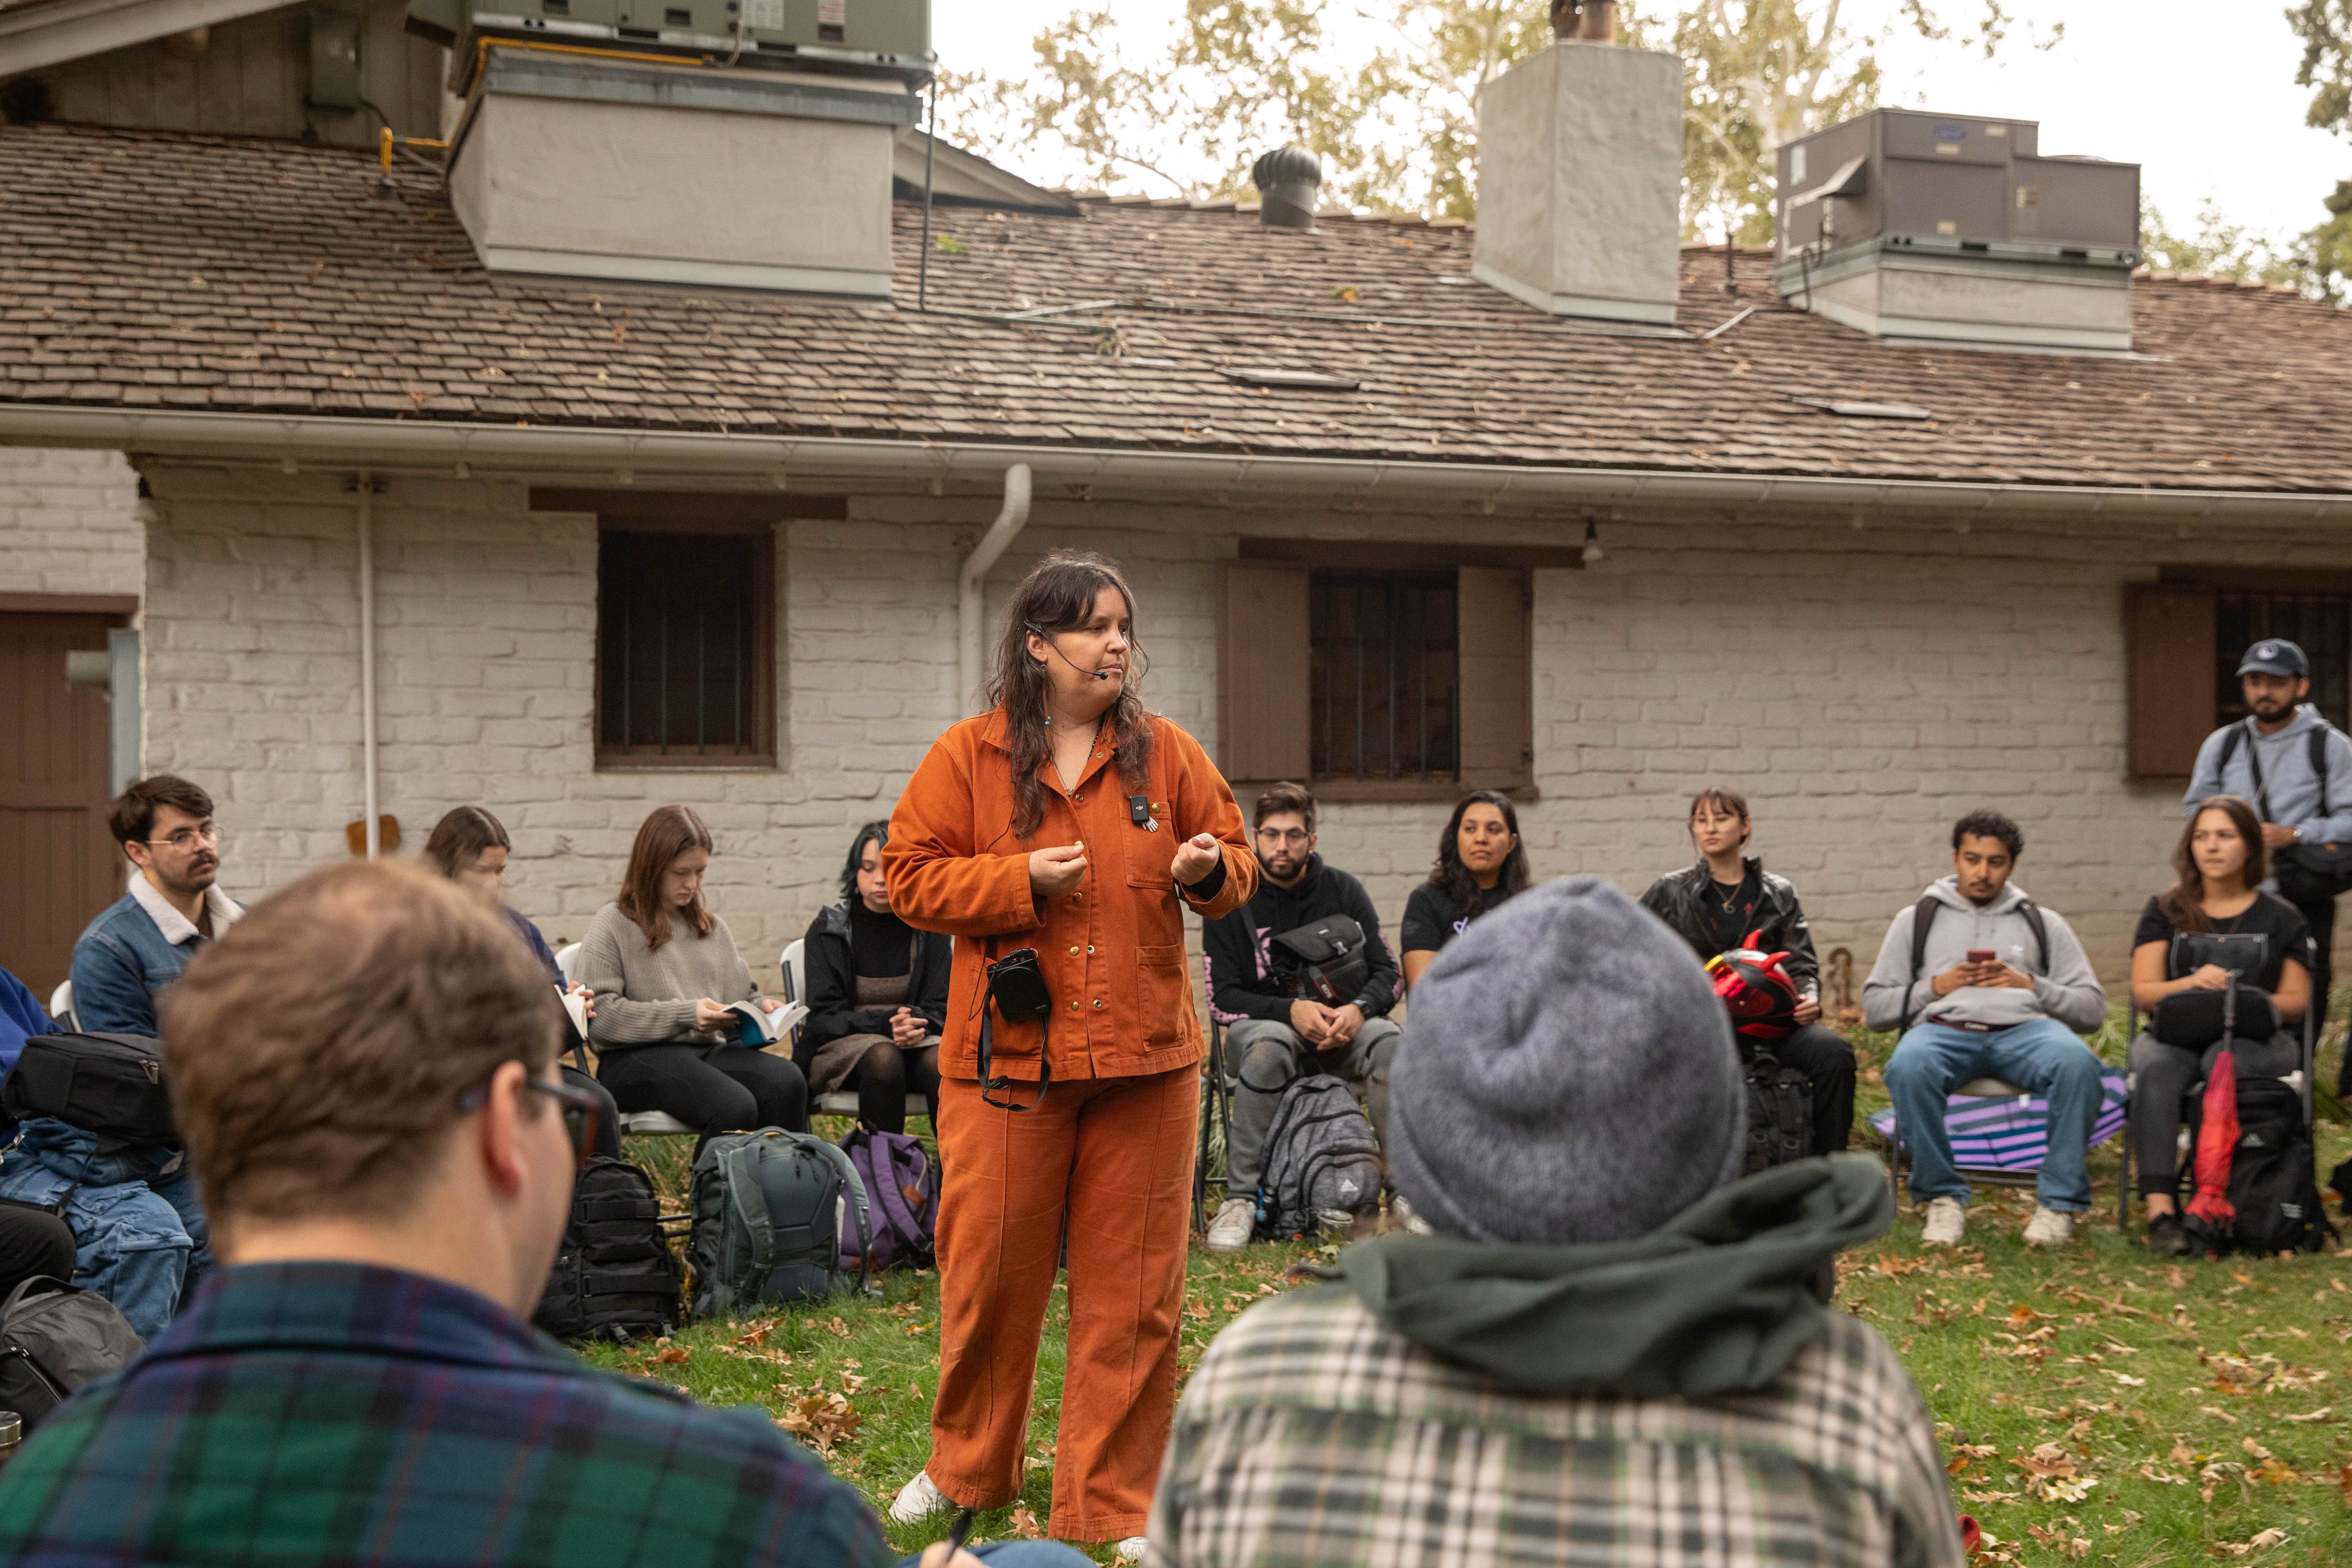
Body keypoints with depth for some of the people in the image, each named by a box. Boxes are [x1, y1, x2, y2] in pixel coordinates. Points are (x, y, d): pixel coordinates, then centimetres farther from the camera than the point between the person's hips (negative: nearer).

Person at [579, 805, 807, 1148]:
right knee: (735, 1107, -35)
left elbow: (738, 996, 28)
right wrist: (685, 1015, -12)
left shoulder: (713, 928, 24)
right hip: (636, 1058, -5)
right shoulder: (612, 926, 4)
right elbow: (598, 1015, -7)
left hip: (711, 1049, 6)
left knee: (788, 1081, -28)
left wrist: (760, 1006, 3)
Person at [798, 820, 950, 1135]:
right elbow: (824, 1016, -5)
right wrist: (886, 1023, -21)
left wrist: (917, 1023, -20)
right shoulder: (828, 930, 1)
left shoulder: (928, 929, 7)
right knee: (884, 1058, -36)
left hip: (916, 1039, 2)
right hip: (842, 1046, -2)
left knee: (941, 1063, -32)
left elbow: (941, 1007, 5)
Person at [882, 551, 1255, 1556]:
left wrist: (1209, 871, -10)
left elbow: (1237, 864, 14)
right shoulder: (967, 756, 0)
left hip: (1146, 1058, 2)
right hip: (1007, 1057, -1)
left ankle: (1113, 1505, 18)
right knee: (990, 1270, 7)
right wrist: (1023, 879, -13)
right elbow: (909, 876, 0)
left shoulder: (1167, 753, 6)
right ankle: (967, 1469, 31)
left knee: (1132, 1287, 4)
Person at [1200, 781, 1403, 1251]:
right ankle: (1241, 1198, -32)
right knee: (1268, 1046, -39)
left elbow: (1386, 973, 3)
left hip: (1339, 1026, 2)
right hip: (1261, 1024, -2)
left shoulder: (1343, 891, 3)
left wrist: (1358, 1010, -20)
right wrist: (1291, 1011, -22)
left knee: (1390, 1041, -31)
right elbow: (1222, 999, -7)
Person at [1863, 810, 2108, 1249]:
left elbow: (2093, 1007, 16)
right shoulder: (1917, 919, 23)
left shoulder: (2043, 923, 25)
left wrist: (2032, 986, 0)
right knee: (1908, 1066, -37)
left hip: (2024, 1029, 1)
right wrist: (1935, 988, 1)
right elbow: (1874, 1008, 16)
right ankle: (1944, 1196, -19)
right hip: (1945, 1028, 0)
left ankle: (2060, 1201, -22)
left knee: (2078, 1061, -35)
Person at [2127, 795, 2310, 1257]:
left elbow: (2296, 1001, 9)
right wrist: (2191, 983, -14)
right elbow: (2143, 991, 7)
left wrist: (2249, 1002, -12)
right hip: (2175, 1033, 1)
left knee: (2224, 1059, -39)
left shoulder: (2281, 917, 15)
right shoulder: (2165, 911, 16)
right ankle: (2161, 1209, -45)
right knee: (2156, 1066, -36)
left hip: (2259, 1038, -1)